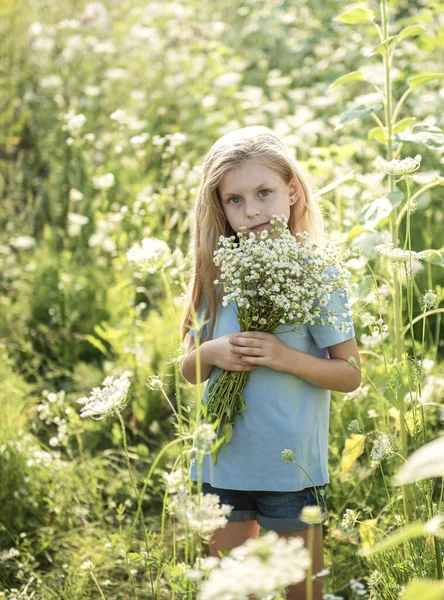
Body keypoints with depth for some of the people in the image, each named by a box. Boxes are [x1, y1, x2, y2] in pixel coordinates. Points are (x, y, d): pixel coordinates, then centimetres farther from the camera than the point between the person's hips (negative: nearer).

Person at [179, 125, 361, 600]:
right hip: (222, 461, 4)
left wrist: (286, 357, -22)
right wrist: (209, 354, -12)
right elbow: (188, 369, 10)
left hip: (291, 466, -4)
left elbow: (350, 374, -7)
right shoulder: (218, 275, 3)